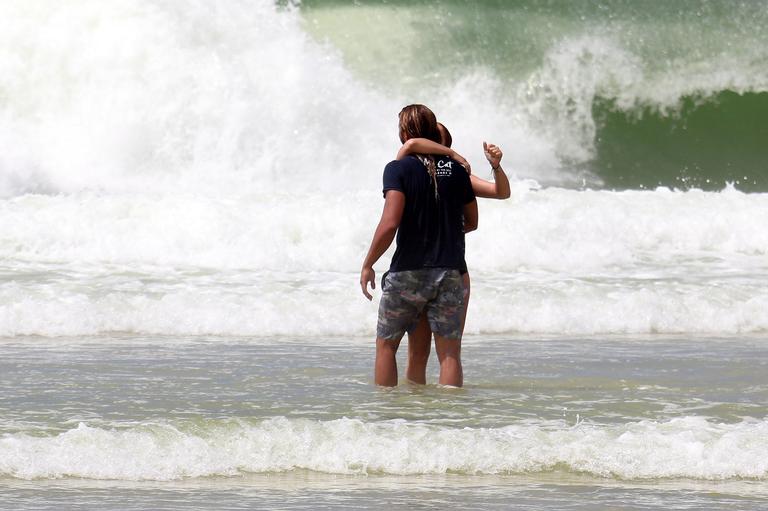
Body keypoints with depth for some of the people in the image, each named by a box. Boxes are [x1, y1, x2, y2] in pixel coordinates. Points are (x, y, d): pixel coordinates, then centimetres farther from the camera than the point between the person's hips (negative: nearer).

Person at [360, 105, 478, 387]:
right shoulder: (455, 168, 5)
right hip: (449, 274, 3)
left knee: (386, 344, 14)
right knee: (449, 352, 2)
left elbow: (390, 224, -17)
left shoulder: (398, 168, -8)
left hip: (407, 272, -2)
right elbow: (472, 222, 15)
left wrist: (368, 265, -7)